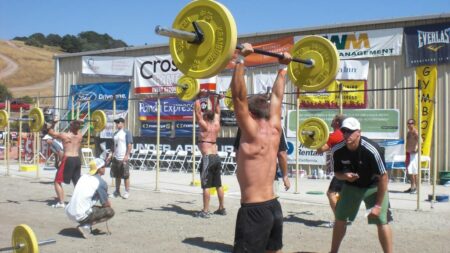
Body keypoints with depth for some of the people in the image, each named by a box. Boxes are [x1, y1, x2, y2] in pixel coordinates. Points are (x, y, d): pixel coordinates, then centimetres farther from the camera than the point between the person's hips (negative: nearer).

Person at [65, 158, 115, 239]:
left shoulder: (83, 177, 14)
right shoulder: (101, 183, -8)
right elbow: (106, 204, -4)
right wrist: (109, 202, 20)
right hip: (81, 215, -8)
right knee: (110, 211, 1)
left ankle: (85, 224, 8)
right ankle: (86, 226, -9)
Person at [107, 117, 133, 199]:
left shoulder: (127, 132, -5)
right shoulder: (116, 133, 16)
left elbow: (130, 145, -11)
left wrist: (127, 155, -19)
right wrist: (111, 155, 16)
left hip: (123, 158, -7)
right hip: (116, 158, 7)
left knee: (125, 176, -2)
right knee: (117, 175, 12)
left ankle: (127, 192, 5)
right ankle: (117, 191, 21)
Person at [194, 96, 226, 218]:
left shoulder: (205, 126, -7)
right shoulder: (216, 125, 10)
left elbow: (197, 111, -8)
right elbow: (217, 112, 25)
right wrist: (218, 100, 31)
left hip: (207, 158, -7)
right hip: (216, 157, 8)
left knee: (206, 186, -5)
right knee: (218, 185, 13)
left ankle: (205, 211, -5)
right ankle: (221, 208, 20)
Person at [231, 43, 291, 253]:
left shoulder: (252, 134, -14)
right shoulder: (274, 130, 5)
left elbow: (238, 96, -22)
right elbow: (277, 95, 16)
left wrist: (240, 59, -21)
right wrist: (283, 66, 22)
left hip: (254, 211, -9)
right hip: (273, 207, 9)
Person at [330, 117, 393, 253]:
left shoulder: (372, 150, -32)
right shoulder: (337, 150, -18)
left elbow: (383, 177, -25)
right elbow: (337, 173, -1)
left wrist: (378, 205, -24)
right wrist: (344, 176, -27)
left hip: (373, 186, -4)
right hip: (351, 186, 4)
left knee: (382, 221, -14)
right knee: (340, 219, 6)